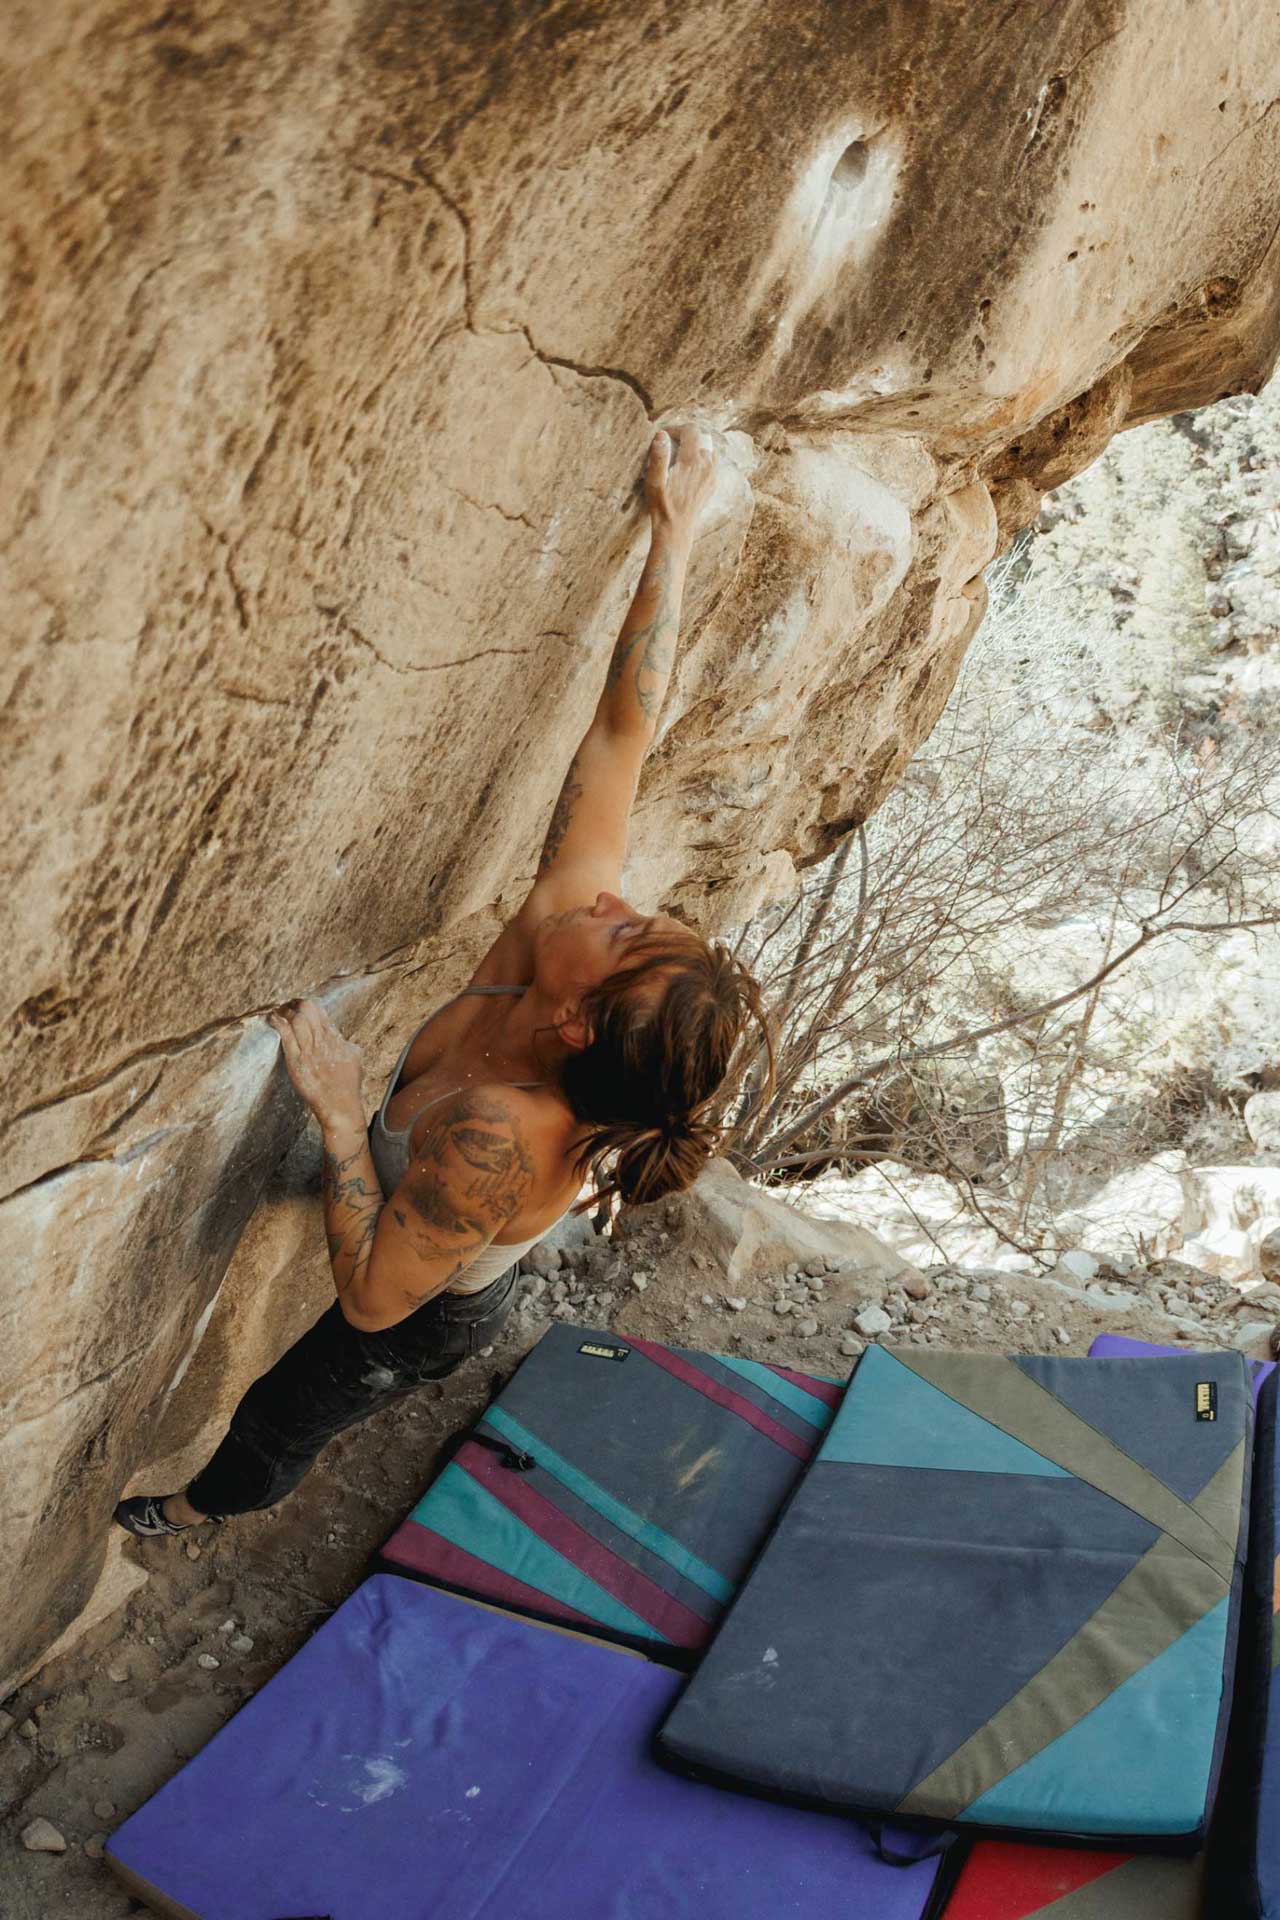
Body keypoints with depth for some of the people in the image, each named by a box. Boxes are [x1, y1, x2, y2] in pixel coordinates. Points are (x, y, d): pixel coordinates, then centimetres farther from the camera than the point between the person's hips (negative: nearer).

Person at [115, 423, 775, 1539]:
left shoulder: (497, 1139, -51)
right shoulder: (562, 915, -35)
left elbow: (373, 1299, -39)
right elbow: (624, 733, -31)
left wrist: (340, 1109, -42)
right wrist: (673, 538, -29)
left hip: (428, 1317, -4)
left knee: (280, 1417, 29)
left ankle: (215, 1503, 63)